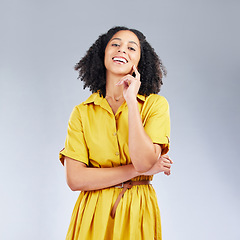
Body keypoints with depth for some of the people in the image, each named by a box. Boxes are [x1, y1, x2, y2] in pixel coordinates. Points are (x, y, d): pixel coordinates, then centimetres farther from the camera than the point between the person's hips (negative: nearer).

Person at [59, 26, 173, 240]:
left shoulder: (155, 105, -4)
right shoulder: (82, 113, -2)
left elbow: (144, 162, -19)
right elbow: (75, 179, -10)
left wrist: (131, 101, -16)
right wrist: (136, 169, -13)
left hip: (138, 214, 0)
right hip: (93, 215, 1)